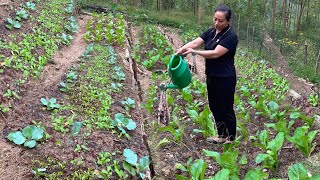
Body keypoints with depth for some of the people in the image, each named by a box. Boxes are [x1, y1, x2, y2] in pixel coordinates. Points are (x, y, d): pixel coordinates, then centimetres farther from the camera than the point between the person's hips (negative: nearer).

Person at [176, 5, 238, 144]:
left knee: (226, 109, 3)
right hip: (211, 77, 8)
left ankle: (231, 139, 18)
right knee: (214, 107, 15)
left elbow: (215, 53, -24)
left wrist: (194, 52, -28)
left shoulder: (231, 36, -16)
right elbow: (195, 43, -5)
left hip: (225, 79, -8)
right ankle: (221, 135, 29)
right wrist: (180, 51, -22)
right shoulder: (211, 32, 7)